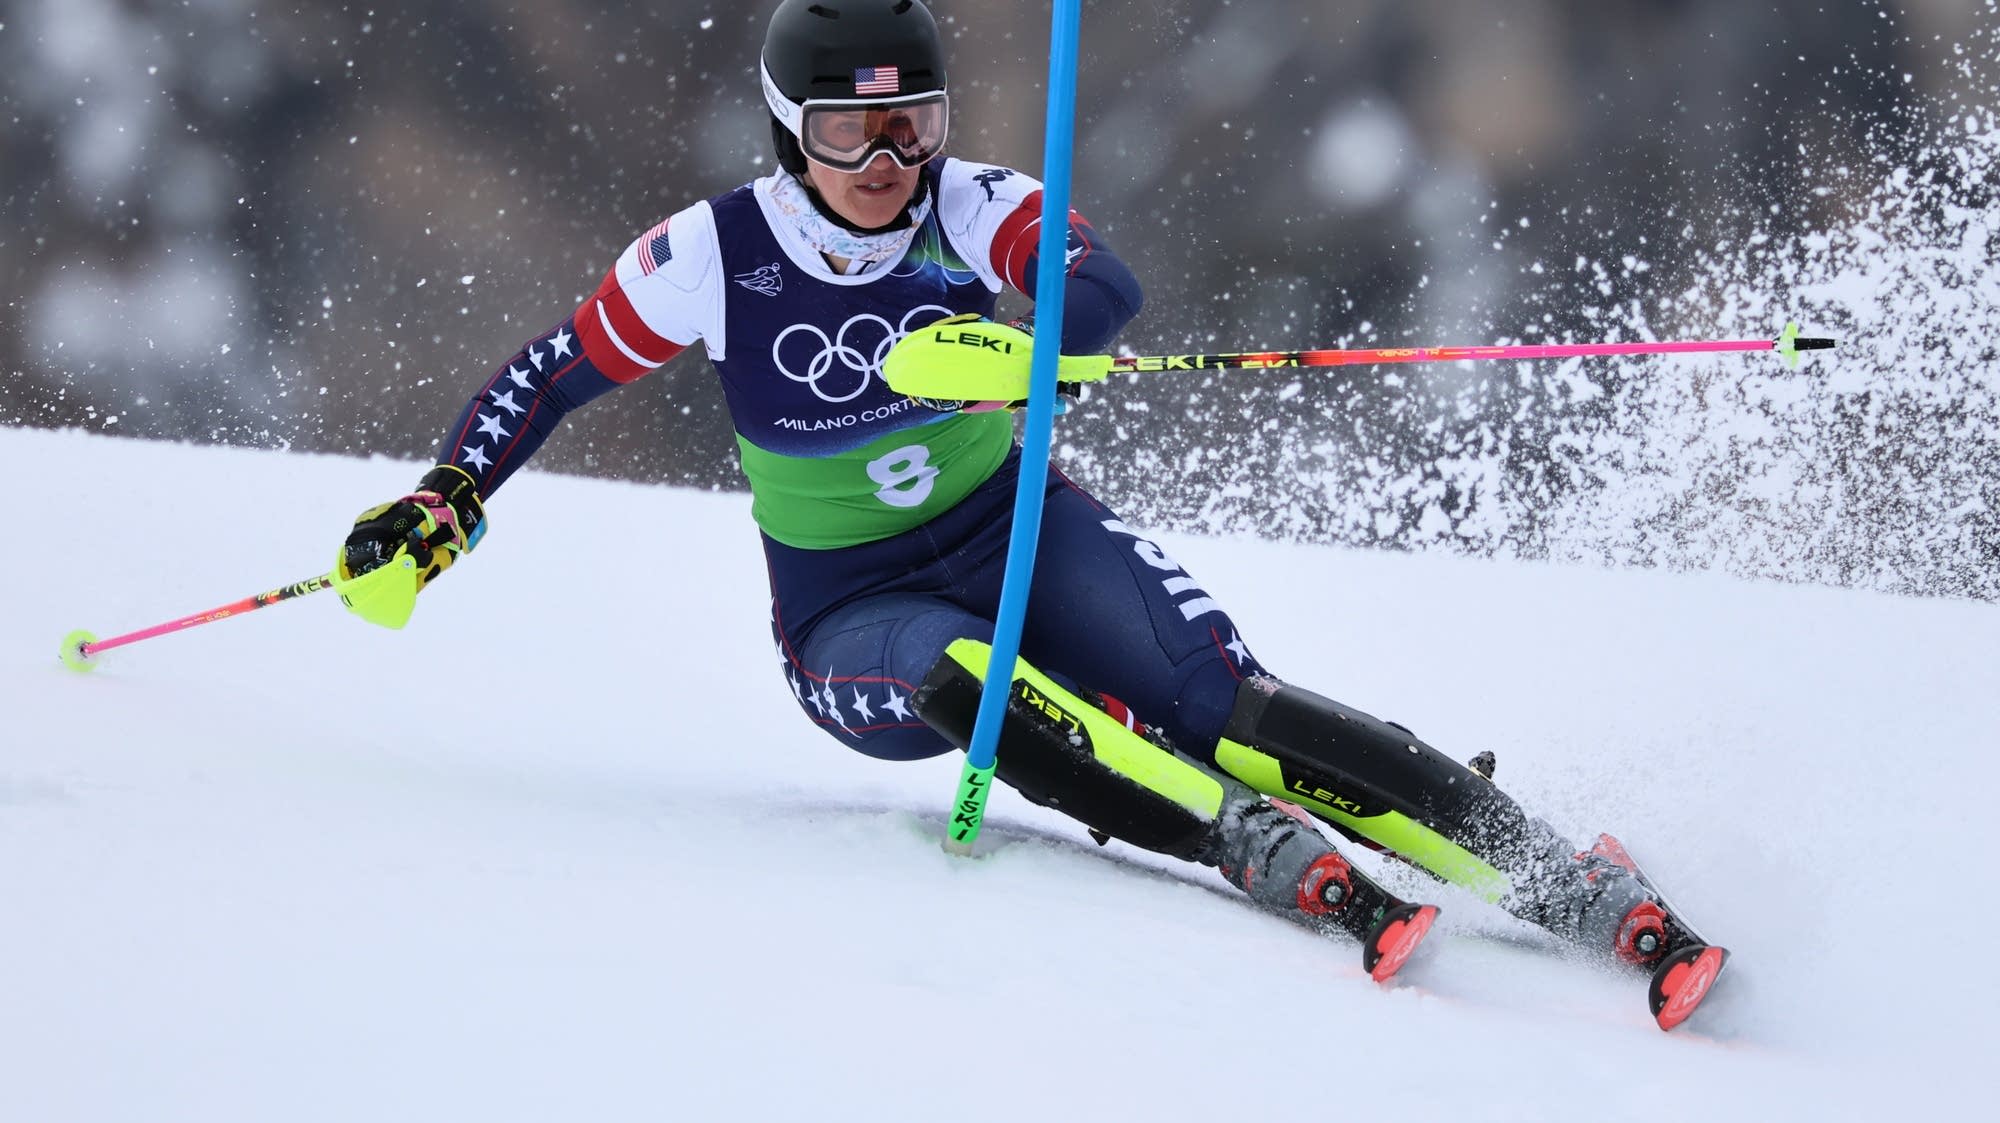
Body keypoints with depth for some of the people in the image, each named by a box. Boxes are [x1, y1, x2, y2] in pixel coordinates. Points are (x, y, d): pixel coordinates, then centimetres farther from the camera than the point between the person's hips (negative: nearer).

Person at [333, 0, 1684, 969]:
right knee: (967, 679, -37)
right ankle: (1261, 850, -45)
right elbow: (552, 376, -2)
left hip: (1013, 528, 0)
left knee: (1223, 702, -24)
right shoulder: (714, 257, -13)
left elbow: (1109, 286, -34)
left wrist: (1013, 350, -55)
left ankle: (1538, 861, -27)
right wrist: (443, 505, -16)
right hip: (852, 613, 0)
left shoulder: (968, 209, -14)